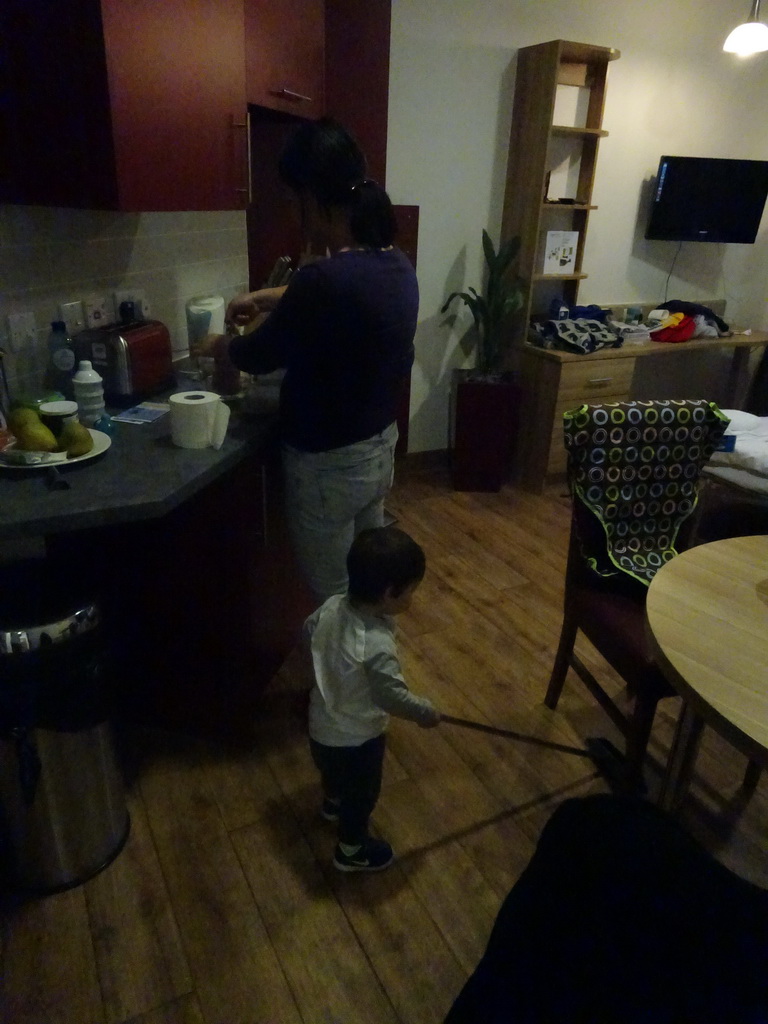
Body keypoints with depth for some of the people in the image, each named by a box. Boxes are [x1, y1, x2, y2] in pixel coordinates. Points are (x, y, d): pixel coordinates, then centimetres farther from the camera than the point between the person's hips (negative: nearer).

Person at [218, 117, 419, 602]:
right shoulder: (396, 264, 0)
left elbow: (259, 355, -11)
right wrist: (263, 297, 22)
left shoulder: (327, 279, -26)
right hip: (380, 446, 9)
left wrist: (224, 343, 11)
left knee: (336, 596, 11)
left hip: (329, 463, -9)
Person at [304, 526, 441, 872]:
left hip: (322, 725, 7)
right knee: (361, 794, 22)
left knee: (332, 771, 37)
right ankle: (351, 850, 48)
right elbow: (391, 696, -29)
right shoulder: (377, 646, -39)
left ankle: (332, 804, 66)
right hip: (356, 738, -7)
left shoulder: (333, 605, -17)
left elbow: (308, 630, 3)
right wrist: (425, 712, -10)